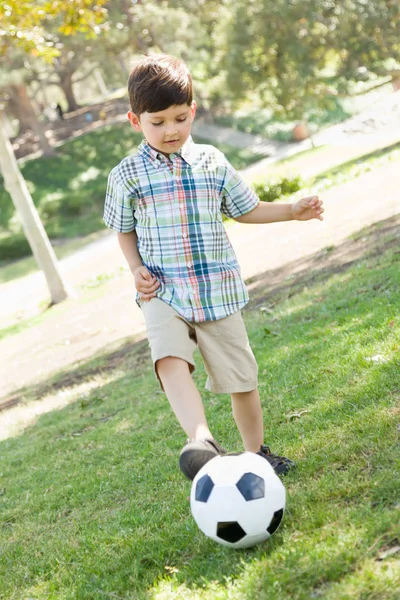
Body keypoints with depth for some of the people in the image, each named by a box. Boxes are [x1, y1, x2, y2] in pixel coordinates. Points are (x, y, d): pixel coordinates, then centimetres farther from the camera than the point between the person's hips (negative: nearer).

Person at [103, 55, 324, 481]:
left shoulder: (212, 162, 4)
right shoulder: (126, 175, -1)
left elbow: (244, 209, 16)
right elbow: (124, 230, 12)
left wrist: (292, 210, 5)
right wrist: (136, 269, -5)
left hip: (218, 289, 2)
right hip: (163, 292, -2)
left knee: (240, 375, 7)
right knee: (170, 361, -30)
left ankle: (256, 451, 27)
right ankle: (201, 441, -42)